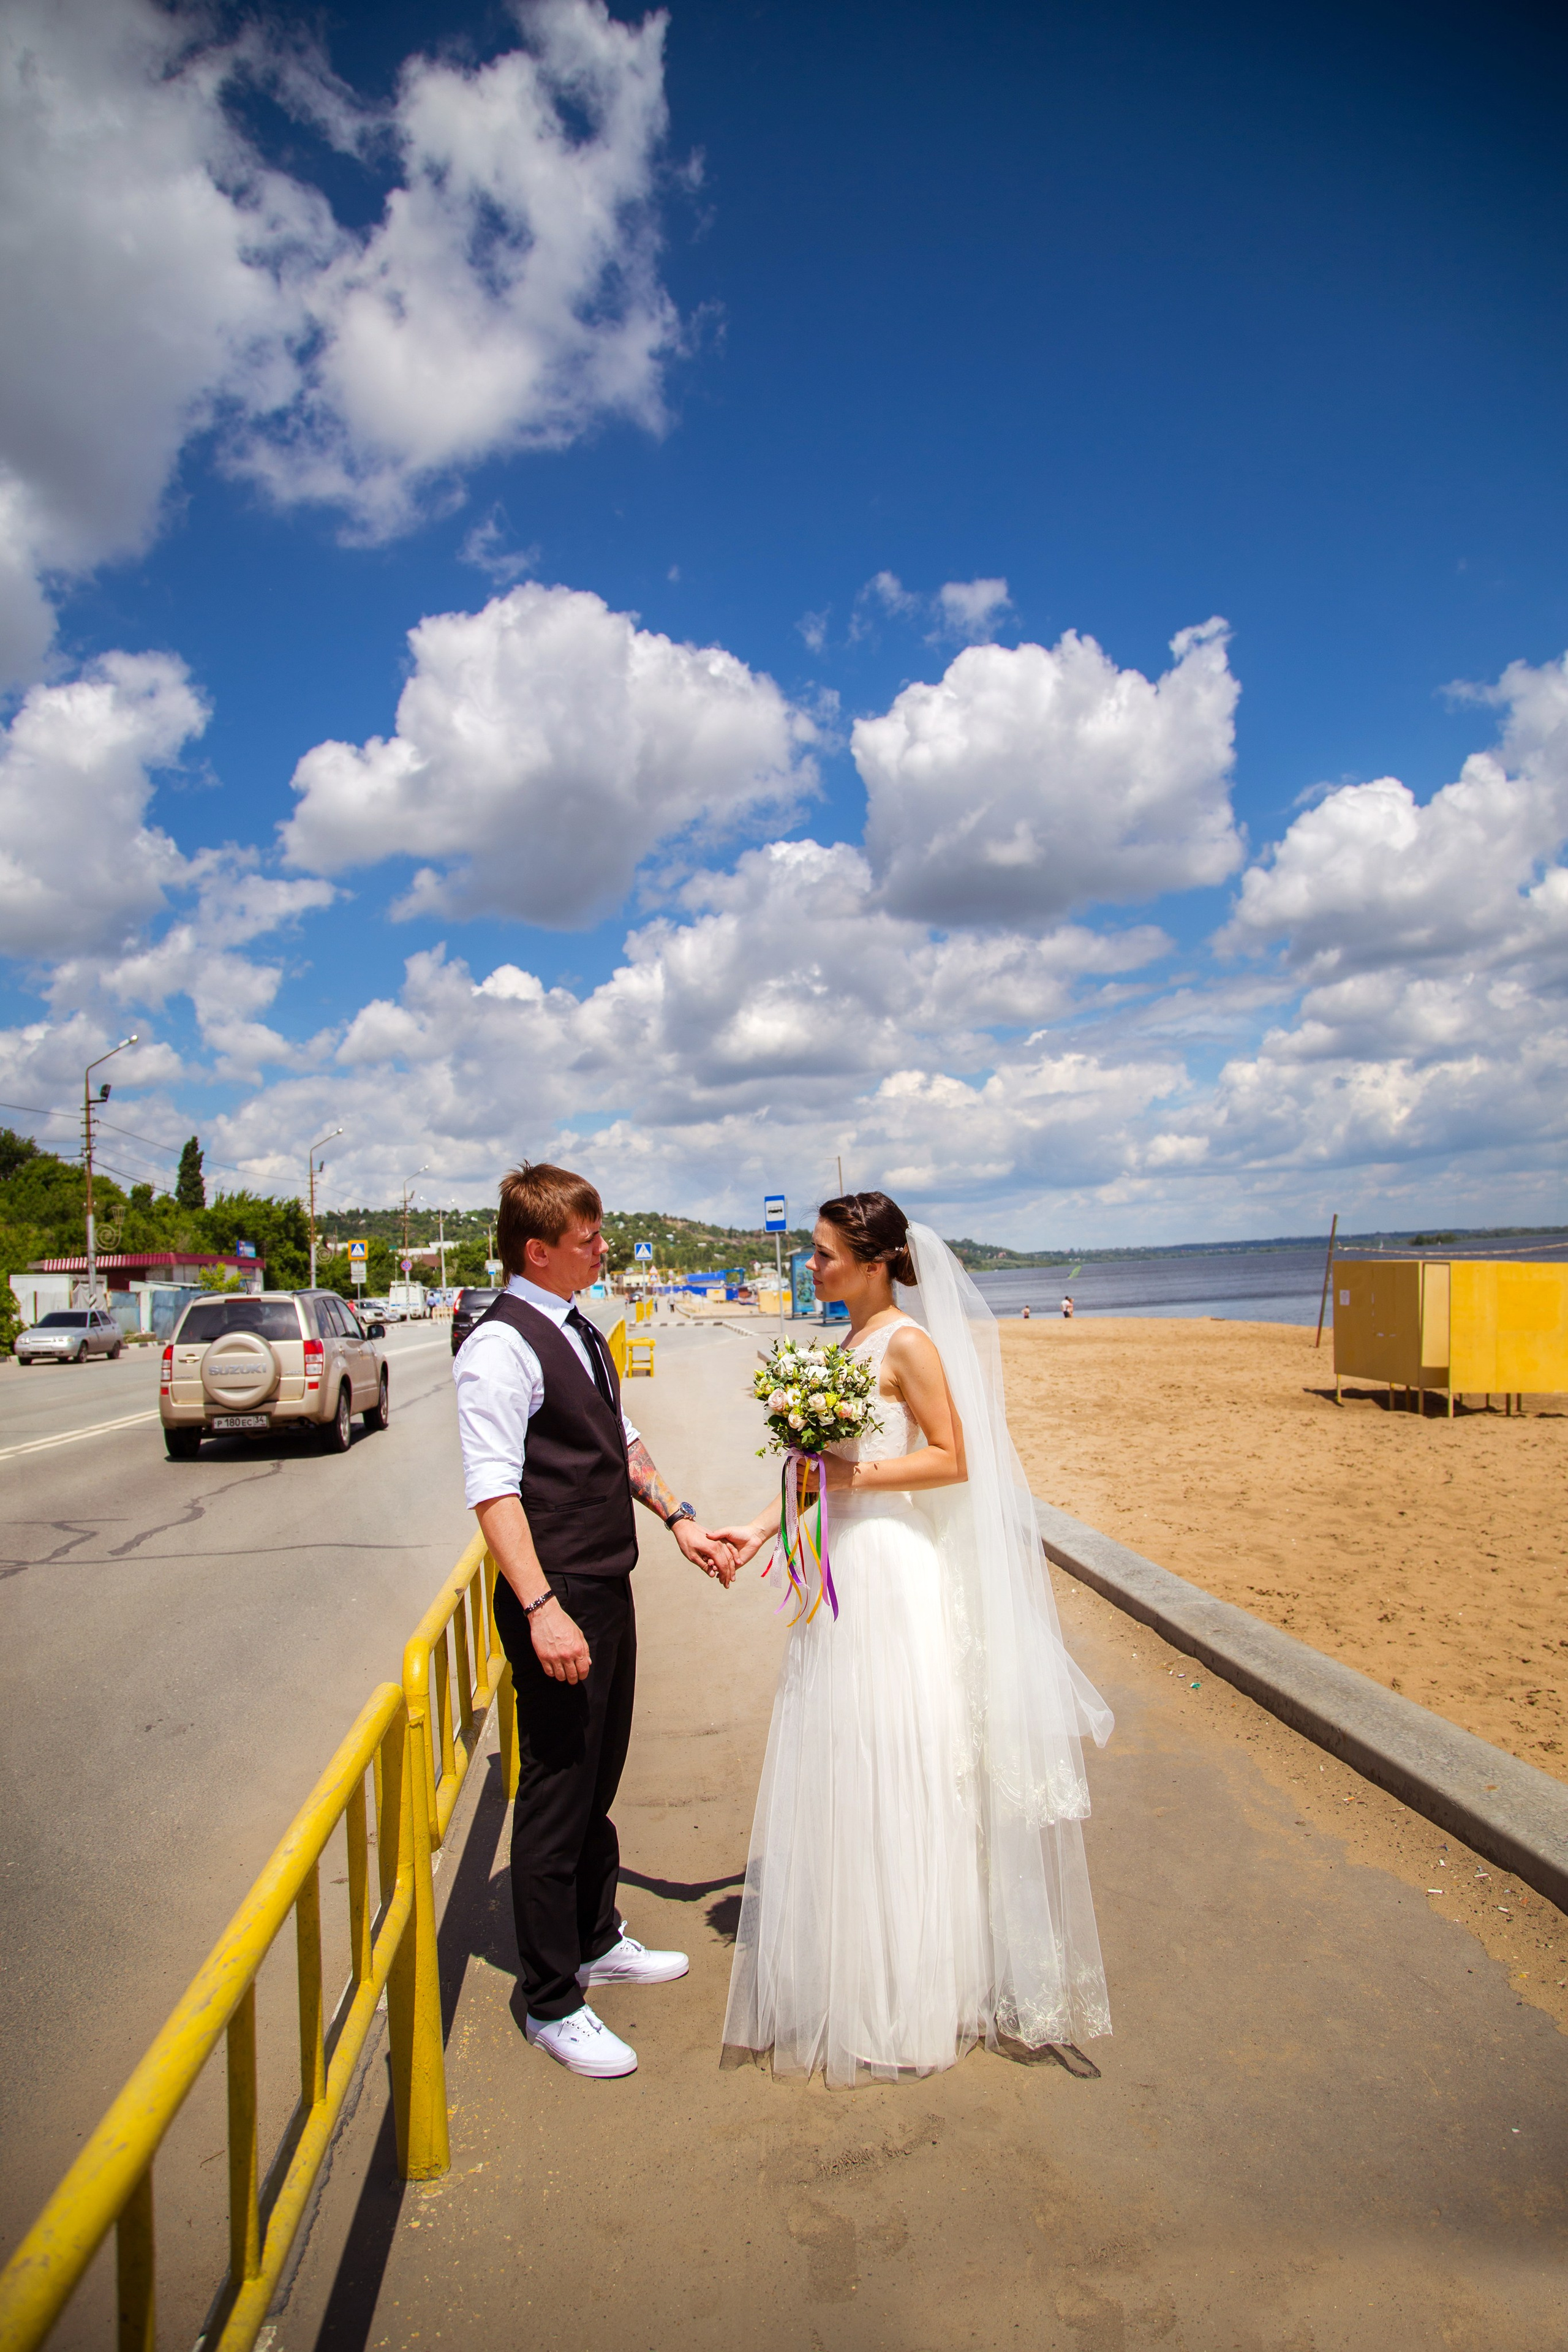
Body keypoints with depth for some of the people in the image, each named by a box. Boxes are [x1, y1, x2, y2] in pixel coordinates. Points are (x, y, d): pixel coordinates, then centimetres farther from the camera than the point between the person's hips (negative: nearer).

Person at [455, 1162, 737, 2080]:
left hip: (610, 1589, 9)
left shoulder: (581, 1332, 11)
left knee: (599, 1779, 23)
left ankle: (597, 1940, 43)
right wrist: (543, 1610, -28)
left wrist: (680, 1518, 14)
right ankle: (553, 2004, 21)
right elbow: (493, 1490, -24)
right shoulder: (502, 1346, -18)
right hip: (558, 1600, -9)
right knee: (556, 1794, 4)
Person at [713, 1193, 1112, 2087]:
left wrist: (855, 1475, -20)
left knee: (895, 1772, 3)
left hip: (899, 1571, -9)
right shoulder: (849, 1342, 10)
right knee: (844, 1765, 16)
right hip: (849, 1564, 9)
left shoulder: (909, 1342, -15)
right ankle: (856, 1966, 33)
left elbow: (952, 1458, -16)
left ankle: (910, 1988, 21)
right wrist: (762, 1527, 6)